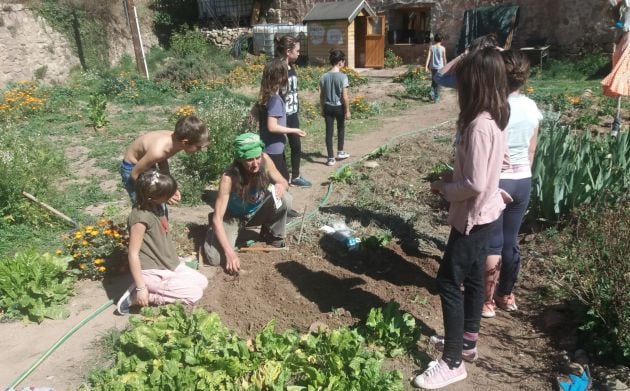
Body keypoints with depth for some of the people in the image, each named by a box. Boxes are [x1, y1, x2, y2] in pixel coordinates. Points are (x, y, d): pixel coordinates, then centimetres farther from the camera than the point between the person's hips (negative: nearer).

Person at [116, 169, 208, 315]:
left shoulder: (157, 206, -1)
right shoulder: (141, 217, -26)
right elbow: (133, 254, -23)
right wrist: (141, 288, -23)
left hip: (169, 265, 9)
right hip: (152, 272, -9)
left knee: (202, 282, 9)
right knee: (194, 294, -13)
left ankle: (153, 289, 9)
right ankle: (135, 297, -6)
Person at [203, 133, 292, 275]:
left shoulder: (264, 160, -24)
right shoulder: (229, 178, -34)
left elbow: (284, 182, -9)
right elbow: (217, 218, -33)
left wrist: (281, 186, -36)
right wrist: (229, 252, -43)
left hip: (256, 212, 3)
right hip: (233, 217, -3)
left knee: (285, 199, -26)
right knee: (216, 259, -23)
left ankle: (274, 237, 2)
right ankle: (213, 233, 12)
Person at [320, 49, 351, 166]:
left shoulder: (324, 76, -3)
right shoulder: (342, 76, -15)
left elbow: (321, 95, 3)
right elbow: (345, 96, -16)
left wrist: (322, 108, 13)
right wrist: (347, 110, -6)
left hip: (328, 107, 3)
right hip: (339, 107, -3)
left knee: (329, 132, 5)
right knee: (341, 128, 21)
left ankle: (331, 158, 7)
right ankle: (340, 152, 32)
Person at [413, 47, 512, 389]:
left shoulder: (479, 127, -26)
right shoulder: (493, 118, 5)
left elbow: (475, 185, -27)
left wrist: (444, 188, -11)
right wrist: (452, 176, 5)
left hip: (473, 217, -10)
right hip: (484, 214, 10)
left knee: (448, 282, -1)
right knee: (471, 279, 20)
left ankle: (453, 362, 10)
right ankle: (466, 343, 37)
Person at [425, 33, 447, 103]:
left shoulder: (431, 47, -3)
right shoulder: (443, 48, -6)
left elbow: (428, 57, -9)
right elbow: (444, 58, 0)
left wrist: (426, 66, -10)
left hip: (433, 67, 2)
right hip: (440, 67, -2)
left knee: (433, 81, 21)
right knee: (438, 82, 4)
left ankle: (432, 93, 4)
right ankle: (436, 98, 4)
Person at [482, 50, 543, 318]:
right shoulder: (532, 108, 0)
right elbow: (531, 150, 9)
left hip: (497, 181, -6)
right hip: (523, 181, 6)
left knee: (492, 243, 6)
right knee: (511, 240, 17)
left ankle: (487, 300, 18)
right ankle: (506, 295, 32)